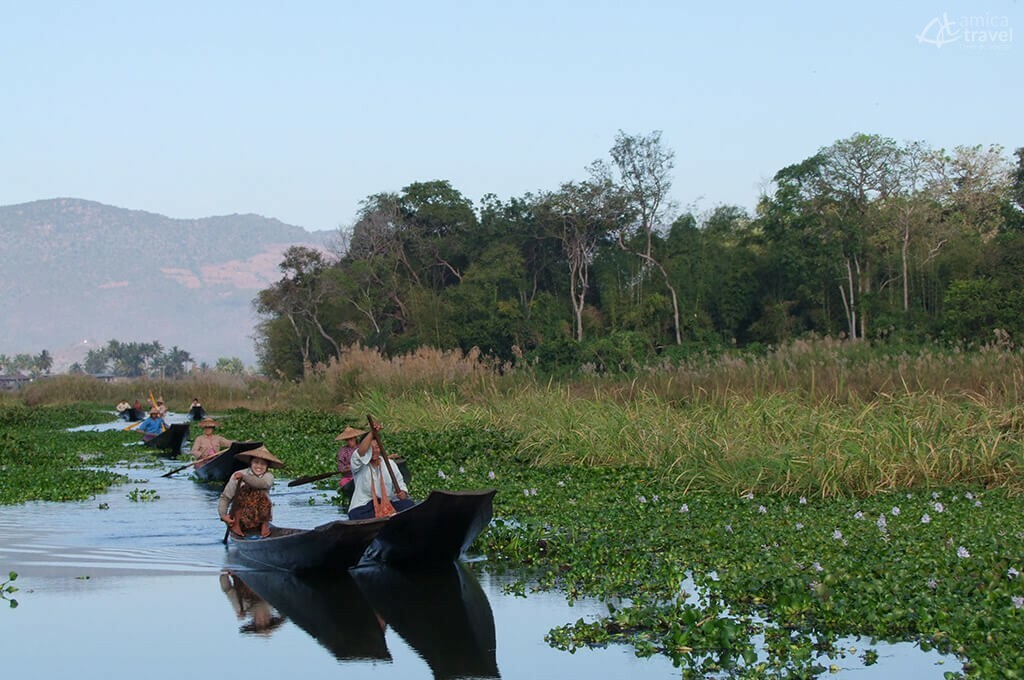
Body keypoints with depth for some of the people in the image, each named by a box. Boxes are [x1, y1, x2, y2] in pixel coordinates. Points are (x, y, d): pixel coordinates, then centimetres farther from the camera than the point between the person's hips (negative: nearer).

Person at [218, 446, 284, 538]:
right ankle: (236, 525, -17)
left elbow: (264, 484, -22)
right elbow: (225, 498, -4)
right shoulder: (237, 475, -2)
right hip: (239, 519, -1)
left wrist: (244, 477, -33)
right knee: (244, 489, -21)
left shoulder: (268, 476, 3)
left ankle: (265, 526, -11)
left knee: (260, 494, -23)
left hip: (258, 520, 1)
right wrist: (223, 515, -20)